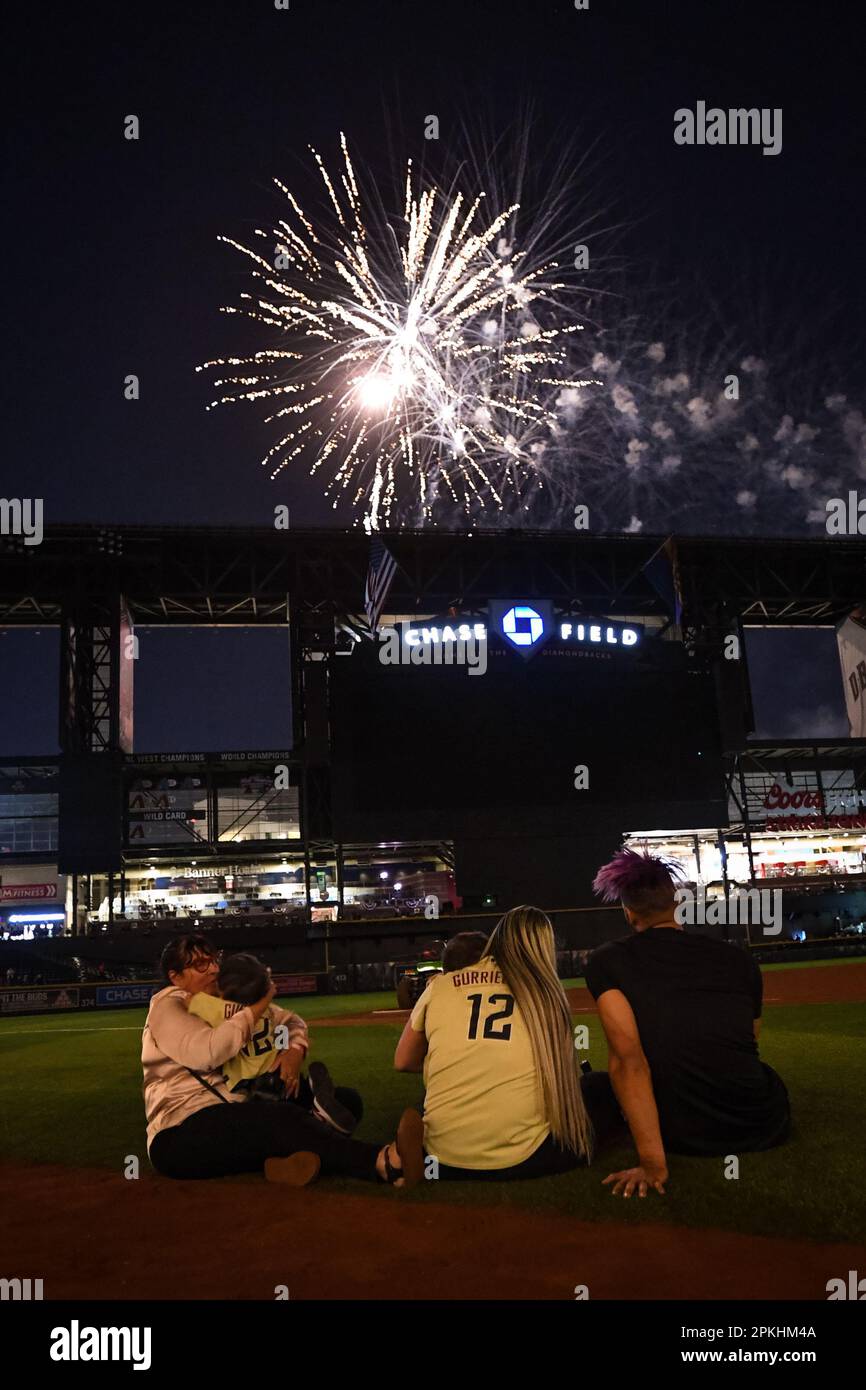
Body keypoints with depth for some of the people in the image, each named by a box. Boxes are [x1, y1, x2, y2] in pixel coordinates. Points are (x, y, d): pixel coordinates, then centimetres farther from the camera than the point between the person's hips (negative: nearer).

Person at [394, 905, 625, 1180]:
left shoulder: (439, 986, 7)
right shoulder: (545, 992, 4)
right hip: (522, 1160, -2)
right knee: (608, 1087, 15)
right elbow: (561, 1079, 5)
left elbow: (403, 1062, 16)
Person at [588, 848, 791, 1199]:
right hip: (764, 1128, 2)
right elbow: (748, 1042, 14)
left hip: (681, 1137, -2)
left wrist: (652, 1163, -18)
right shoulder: (739, 959, 3)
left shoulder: (607, 960, -4)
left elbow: (627, 1057, -16)